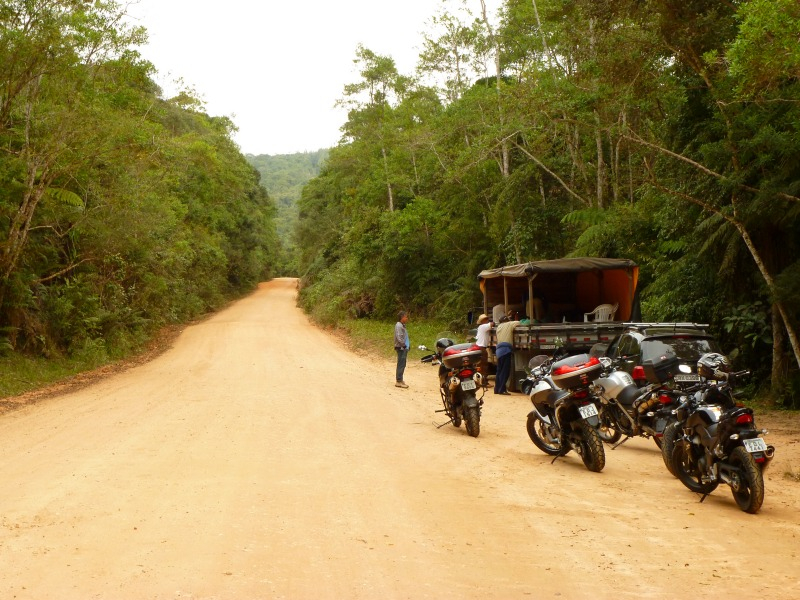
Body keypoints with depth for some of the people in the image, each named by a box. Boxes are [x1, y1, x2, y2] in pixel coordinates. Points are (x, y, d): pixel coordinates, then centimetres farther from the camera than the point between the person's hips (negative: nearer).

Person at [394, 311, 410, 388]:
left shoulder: (402, 325, 17)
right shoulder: (399, 325, -14)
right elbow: (399, 337, -21)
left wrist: (408, 345, 12)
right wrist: (403, 345, -17)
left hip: (404, 348, 10)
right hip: (401, 348, -10)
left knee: (402, 365, 13)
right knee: (401, 365, -8)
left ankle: (400, 380, 19)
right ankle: (399, 381, -5)